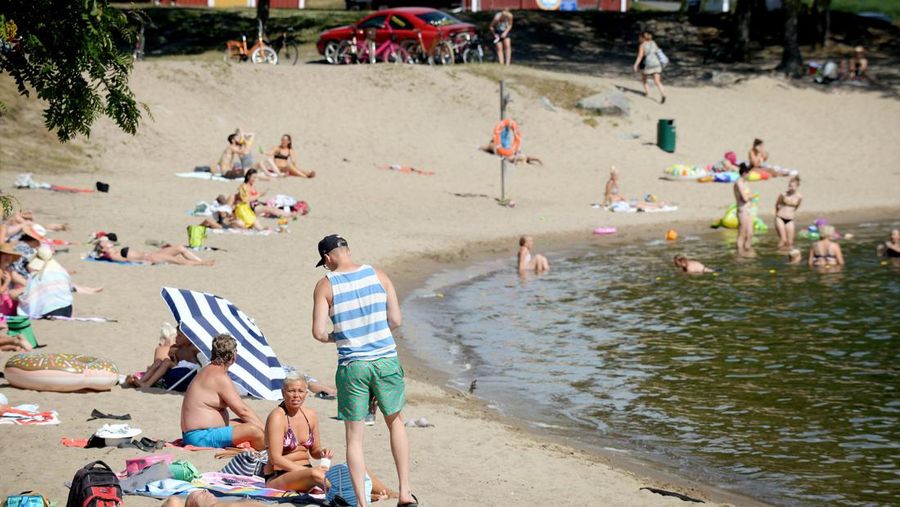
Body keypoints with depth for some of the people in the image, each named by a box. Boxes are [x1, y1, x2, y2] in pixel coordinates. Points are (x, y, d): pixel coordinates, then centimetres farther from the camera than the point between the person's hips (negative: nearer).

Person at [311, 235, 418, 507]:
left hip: (351, 367, -2)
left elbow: (319, 333, -9)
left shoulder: (325, 286, -4)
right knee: (395, 422, 22)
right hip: (386, 361, 2)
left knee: (354, 438, 8)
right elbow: (396, 321, 1)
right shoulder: (377, 275, 2)